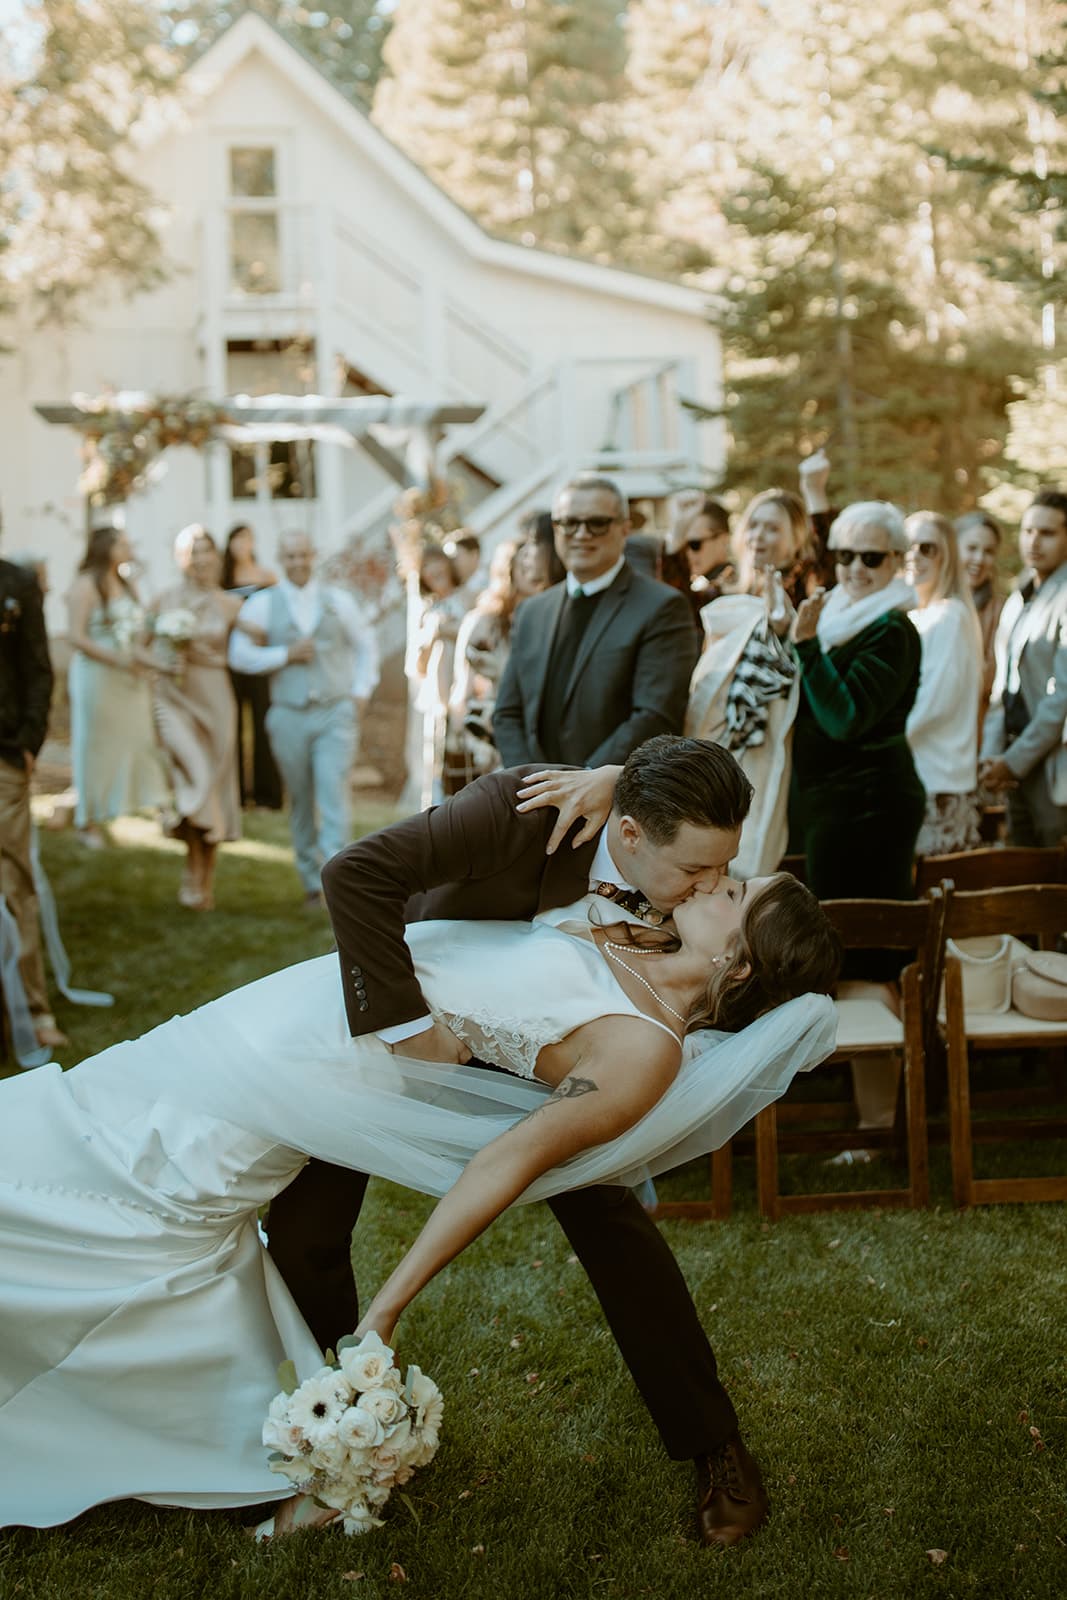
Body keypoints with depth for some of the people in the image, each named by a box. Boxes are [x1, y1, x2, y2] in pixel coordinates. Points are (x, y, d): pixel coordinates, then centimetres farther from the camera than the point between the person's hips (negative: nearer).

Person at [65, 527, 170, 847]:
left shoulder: (127, 586, 13)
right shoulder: (85, 586, -9)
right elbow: (76, 637, -15)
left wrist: (144, 656, -2)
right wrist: (118, 660, -20)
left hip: (131, 677, 6)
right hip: (95, 675, -6)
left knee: (139, 740, 2)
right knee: (96, 746, 2)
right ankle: (88, 821, 13)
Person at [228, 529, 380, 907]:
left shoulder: (337, 600, 6)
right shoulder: (261, 604, 3)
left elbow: (366, 644, 15)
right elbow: (239, 655, -3)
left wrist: (361, 691, 6)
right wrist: (286, 654, -11)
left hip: (336, 712, -1)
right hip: (289, 716, 1)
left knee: (333, 794, -14)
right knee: (301, 802, 8)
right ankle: (312, 882, 19)